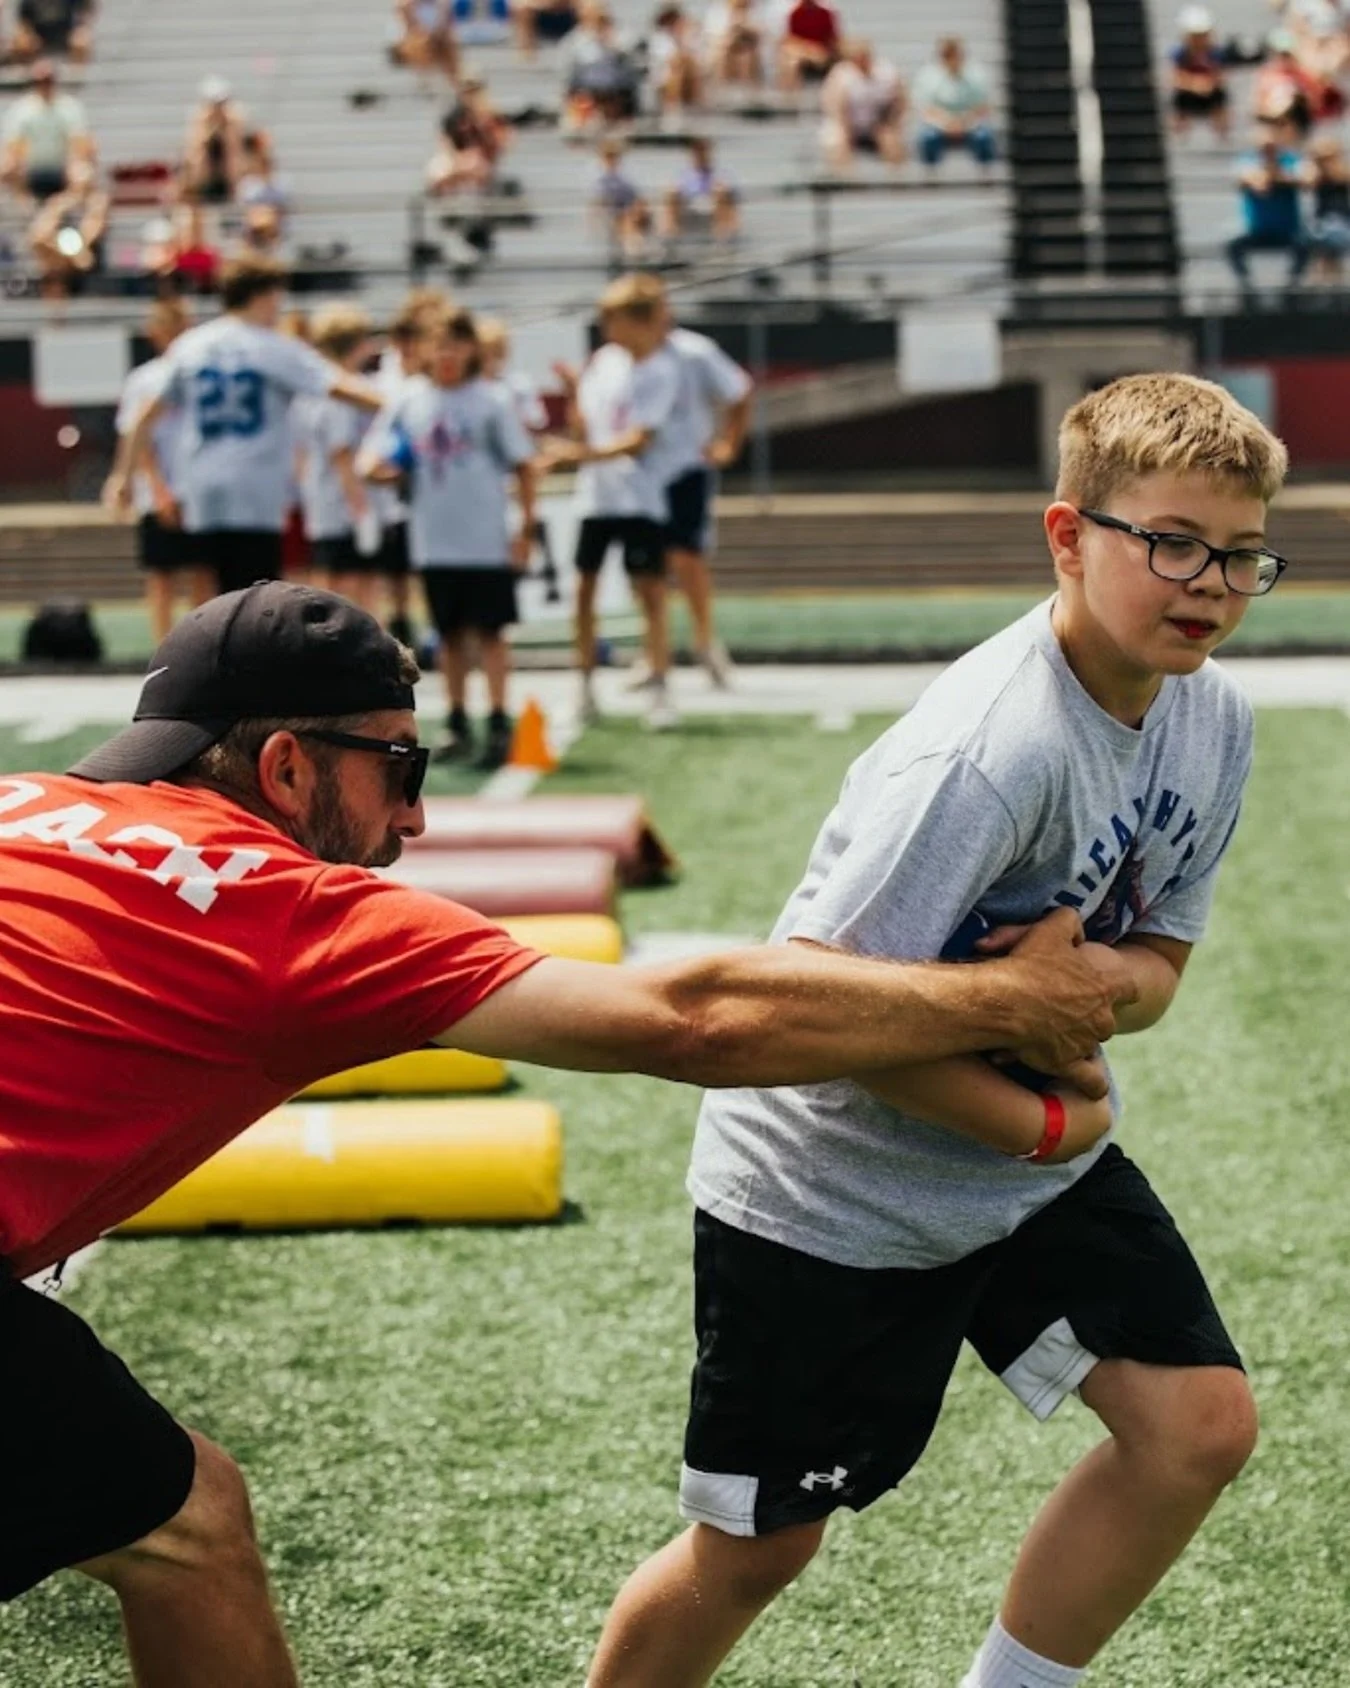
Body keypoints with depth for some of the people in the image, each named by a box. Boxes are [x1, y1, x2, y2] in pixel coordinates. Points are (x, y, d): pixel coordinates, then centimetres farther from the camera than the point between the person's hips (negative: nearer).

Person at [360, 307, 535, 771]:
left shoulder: (492, 402, -6)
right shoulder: (409, 401, 3)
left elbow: (523, 466, -3)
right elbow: (377, 461, 7)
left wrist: (525, 528, -7)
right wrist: (379, 467, -17)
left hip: (486, 540, -3)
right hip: (433, 541, 3)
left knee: (488, 631, -2)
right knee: (450, 633, 11)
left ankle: (498, 726, 0)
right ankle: (457, 726, 19)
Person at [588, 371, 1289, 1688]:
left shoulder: (1213, 719, -6)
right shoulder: (988, 750, -31)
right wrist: (1043, 1124, -20)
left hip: (1032, 1168, 7)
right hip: (826, 1183, -7)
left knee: (1200, 1426, -5)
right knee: (752, 1553, 3)